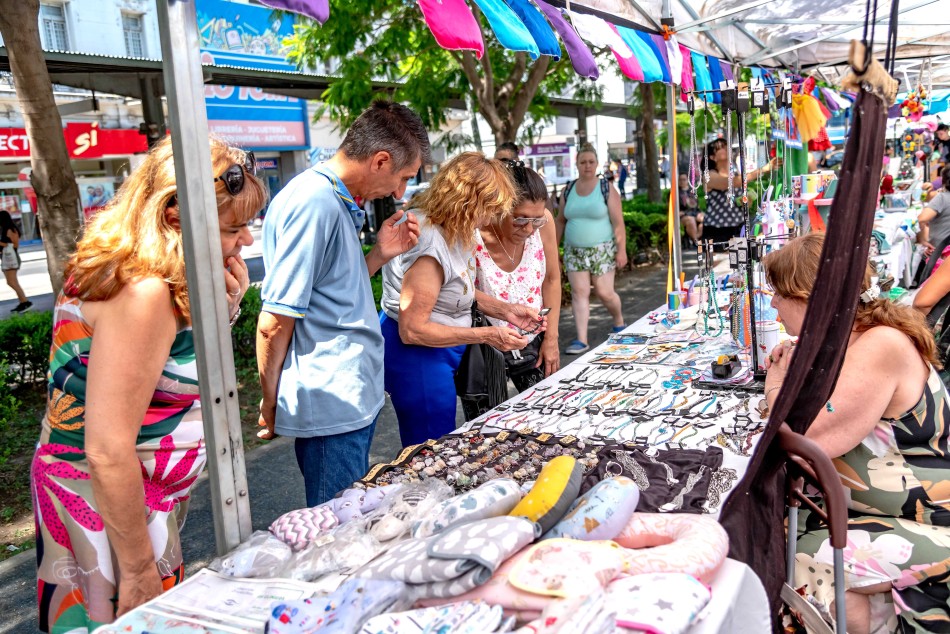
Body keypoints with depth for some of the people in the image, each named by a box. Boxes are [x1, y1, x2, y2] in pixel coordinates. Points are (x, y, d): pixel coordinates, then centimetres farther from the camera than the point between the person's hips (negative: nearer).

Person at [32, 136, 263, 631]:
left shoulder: (159, 283, 2)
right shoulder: (141, 293, -26)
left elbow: (188, 376, 12)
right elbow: (108, 451, -28)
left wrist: (220, 311, -5)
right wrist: (139, 570, -19)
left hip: (136, 497, 9)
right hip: (105, 505, -9)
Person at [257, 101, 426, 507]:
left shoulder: (337, 202, 12)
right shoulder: (315, 204, -20)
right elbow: (274, 323, -19)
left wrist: (380, 255, 4)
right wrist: (271, 406, -6)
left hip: (354, 398, 10)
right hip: (333, 409, -10)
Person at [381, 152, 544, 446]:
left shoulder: (452, 231, 1)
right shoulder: (430, 247, -28)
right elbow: (412, 330, -26)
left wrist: (505, 310, 2)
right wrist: (487, 335, -22)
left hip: (436, 355, 10)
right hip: (417, 355, -10)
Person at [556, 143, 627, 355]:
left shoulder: (607, 189, -4)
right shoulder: (568, 190, 6)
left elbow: (618, 222, -7)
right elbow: (561, 220, 13)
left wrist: (621, 250, -13)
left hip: (602, 250, -3)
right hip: (574, 251, 3)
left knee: (604, 292, -1)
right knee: (579, 292, -5)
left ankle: (619, 323, 30)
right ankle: (581, 340, -3)